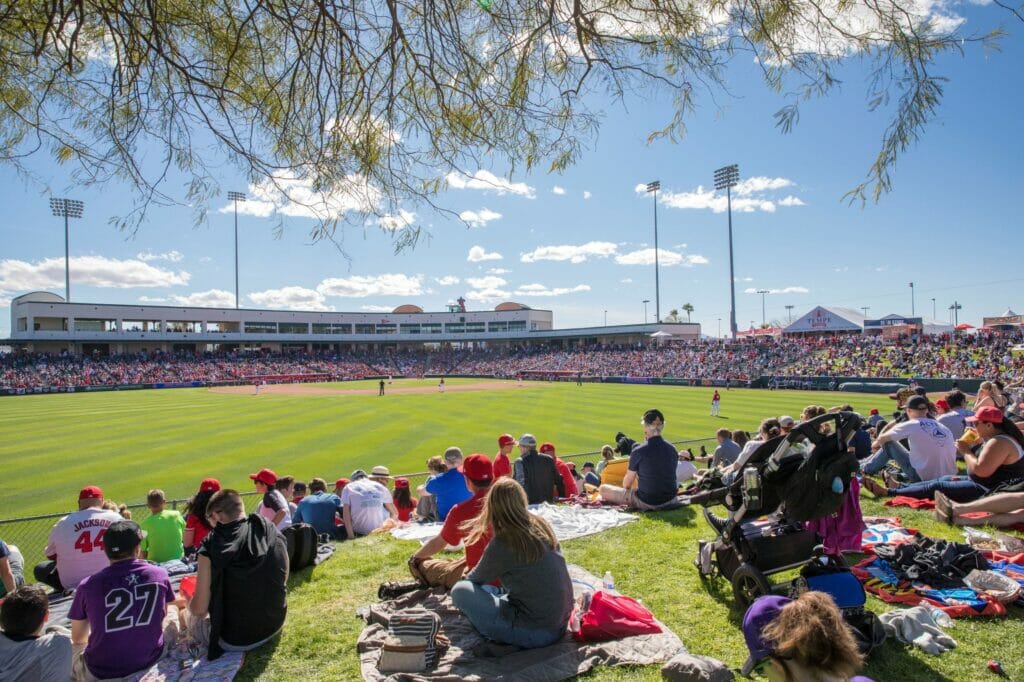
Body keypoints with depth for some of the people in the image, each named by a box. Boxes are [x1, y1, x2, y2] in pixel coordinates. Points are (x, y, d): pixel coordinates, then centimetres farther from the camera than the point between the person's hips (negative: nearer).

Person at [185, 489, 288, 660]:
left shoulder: (213, 545, -19)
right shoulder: (275, 535, -6)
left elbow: (199, 609, -14)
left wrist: (189, 602, 8)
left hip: (235, 640, -4)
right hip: (274, 627, 4)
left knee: (190, 614, 23)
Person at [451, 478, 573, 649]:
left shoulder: (502, 544, -19)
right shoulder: (540, 525, -1)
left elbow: (476, 579, 1)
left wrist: (468, 578, 25)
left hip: (535, 632, -7)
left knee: (461, 590, -4)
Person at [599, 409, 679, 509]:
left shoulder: (639, 451, -16)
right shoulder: (672, 450, -2)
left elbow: (626, 484, -5)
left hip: (647, 503, -5)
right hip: (670, 500, 5)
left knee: (603, 489, 6)